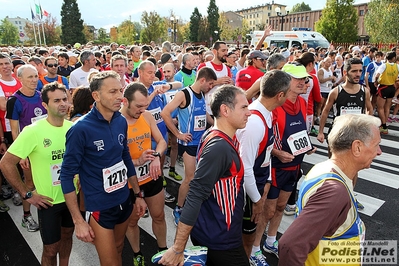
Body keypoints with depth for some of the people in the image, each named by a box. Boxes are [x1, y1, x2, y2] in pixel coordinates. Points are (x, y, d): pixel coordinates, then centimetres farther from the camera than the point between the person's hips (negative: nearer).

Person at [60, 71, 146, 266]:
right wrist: (78, 220, -15)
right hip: (99, 207, -5)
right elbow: (67, 175, -15)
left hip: (124, 201, 5)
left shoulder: (121, 121, -3)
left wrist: (137, 194, 13)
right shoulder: (81, 129, -20)